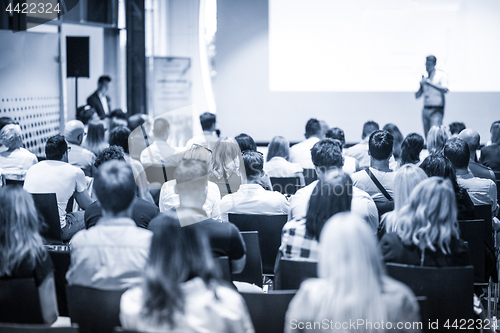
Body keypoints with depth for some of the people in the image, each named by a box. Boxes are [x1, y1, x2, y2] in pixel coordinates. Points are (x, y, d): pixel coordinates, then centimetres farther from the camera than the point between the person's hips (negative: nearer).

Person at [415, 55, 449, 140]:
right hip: (425, 109, 6)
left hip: (437, 109, -6)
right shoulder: (425, 77, 14)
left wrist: (430, 83, -22)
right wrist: (421, 85, -4)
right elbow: (417, 96, 15)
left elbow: (445, 90, -19)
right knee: (427, 136, 3)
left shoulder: (441, 75, -1)